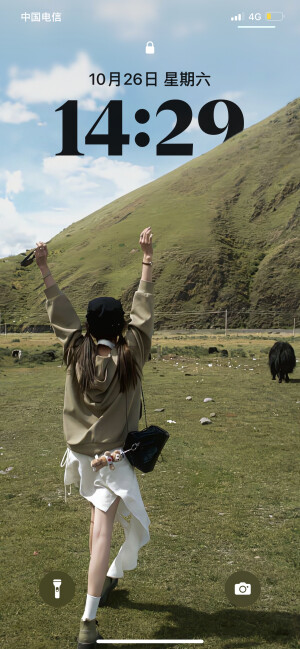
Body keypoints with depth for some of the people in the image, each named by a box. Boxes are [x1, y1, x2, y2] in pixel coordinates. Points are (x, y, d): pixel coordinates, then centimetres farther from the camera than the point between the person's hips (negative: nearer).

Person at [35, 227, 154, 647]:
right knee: (102, 531, -4)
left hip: (81, 454, 4)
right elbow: (143, 311, -11)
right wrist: (147, 261, -6)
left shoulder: (77, 354, -11)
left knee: (99, 516, 28)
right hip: (113, 459, -4)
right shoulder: (130, 357, -16)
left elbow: (60, 311, -5)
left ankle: (105, 576, 47)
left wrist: (44, 268, 1)